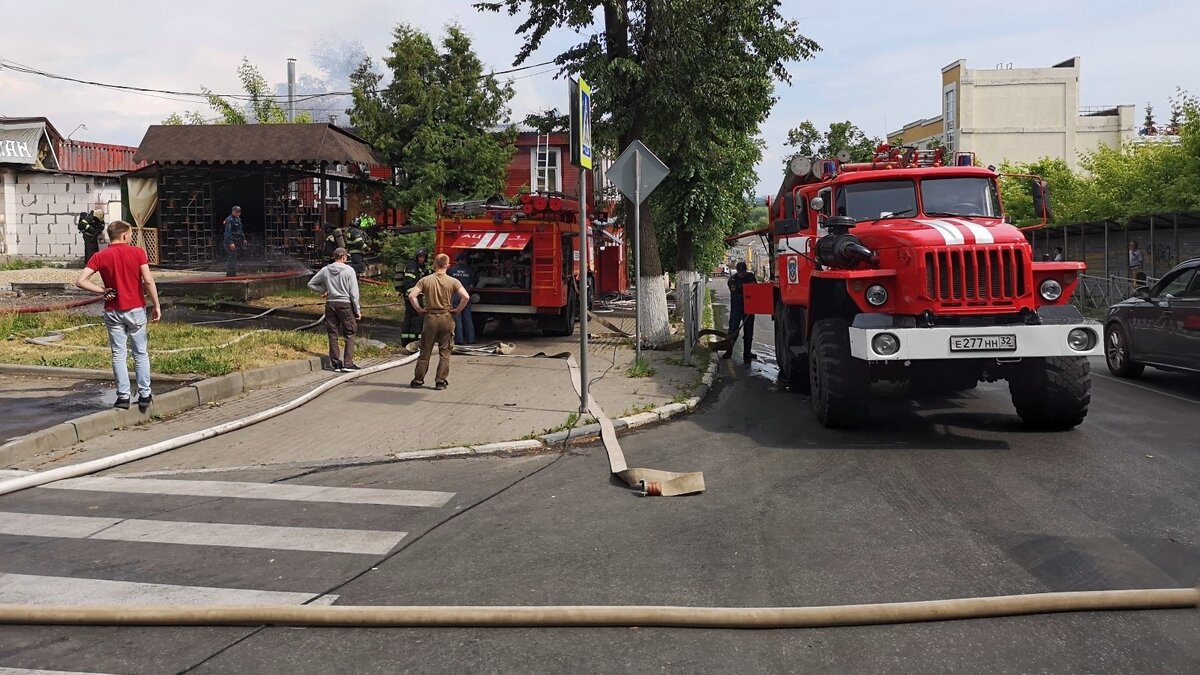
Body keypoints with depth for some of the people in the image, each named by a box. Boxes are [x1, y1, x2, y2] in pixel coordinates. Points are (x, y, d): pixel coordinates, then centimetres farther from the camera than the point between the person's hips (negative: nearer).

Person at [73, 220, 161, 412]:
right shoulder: (137, 252, -7)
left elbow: (80, 281, -11)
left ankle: (123, 396, 7)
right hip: (136, 309, -1)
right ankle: (144, 394, 11)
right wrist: (156, 305, -8)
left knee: (118, 354, 8)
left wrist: (102, 290, -2)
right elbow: (148, 280, -14)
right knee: (140, 354, 10)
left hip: (113, 311, 1)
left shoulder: (100, 256, -2)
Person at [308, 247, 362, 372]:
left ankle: (336, 363, 9)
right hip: (345, 304, -4)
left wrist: (323, 290, 15)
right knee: (349, 334, 3)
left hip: (330, 304, 4)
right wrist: (357, 309, -2)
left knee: (333, 335, 8)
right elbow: (354, 292, -8)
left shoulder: (325, 270, 5)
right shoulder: (348, 270, -7)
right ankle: (348, 363, -4)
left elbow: (311, 284, 13)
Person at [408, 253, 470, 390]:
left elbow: (411, 296, -11)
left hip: (430, 318, 1)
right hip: (447, 318, -1)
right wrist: (457, 310, -3)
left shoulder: (425, 280, -2)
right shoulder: (452, 281, -5)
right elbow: (466, 297, -16)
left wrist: (420, 310, 0)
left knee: (425, 352, 10)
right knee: (445, 352, 8)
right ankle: (440, 381, 5)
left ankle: (418, 380, 15)